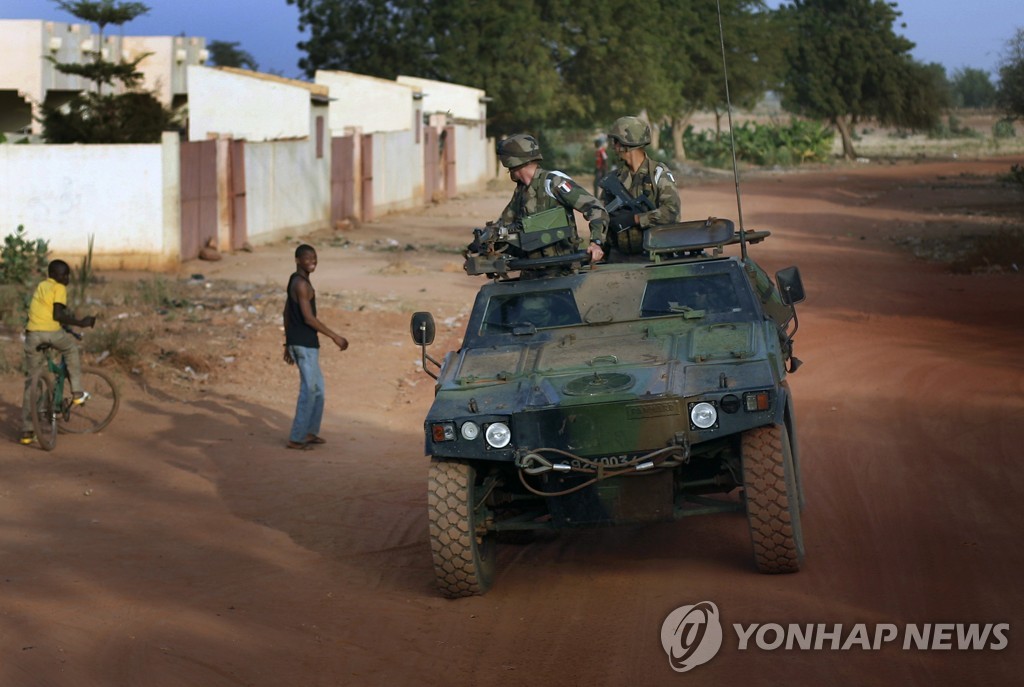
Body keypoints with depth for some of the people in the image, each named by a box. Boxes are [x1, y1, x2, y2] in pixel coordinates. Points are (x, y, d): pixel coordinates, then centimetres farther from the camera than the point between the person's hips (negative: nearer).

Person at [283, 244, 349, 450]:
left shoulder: (294, 281, 13)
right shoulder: (302, 284, -18)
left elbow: (287, 314, 18)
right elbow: (309, 318, -23)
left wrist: (288, 344, 23)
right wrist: (335, 337, -19)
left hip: (296, 341, 10)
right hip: (306, 344, -10)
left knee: (318, 387, 19)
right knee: (309, 390, -3)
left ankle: (310, 432, 26)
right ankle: (296, 439, 1)